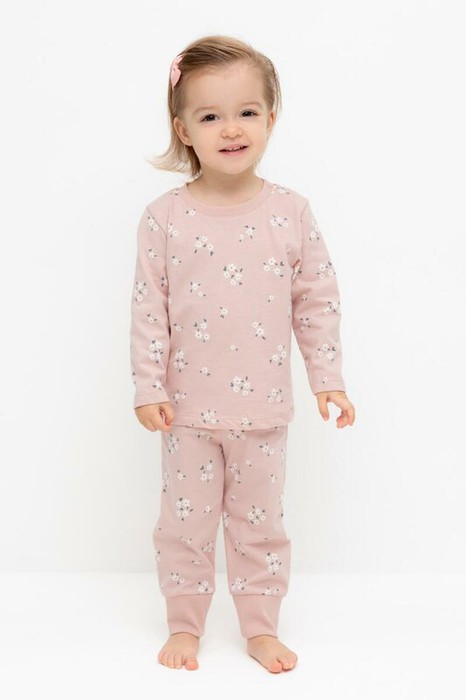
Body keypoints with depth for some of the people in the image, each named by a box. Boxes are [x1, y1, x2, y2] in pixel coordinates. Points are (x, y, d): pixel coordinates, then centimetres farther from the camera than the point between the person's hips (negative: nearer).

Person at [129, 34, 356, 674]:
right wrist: (149, 387, -6)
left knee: (261, 523, 14)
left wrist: (328, 377, 0)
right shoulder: (165, 217, -8)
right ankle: (184, 626, 31)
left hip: (264, 407, 1)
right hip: (189, 407, 0)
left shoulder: (292, 212, -5)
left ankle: (261, 627, 32)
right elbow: (149, 308, -5)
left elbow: (317, 300, 1)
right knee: (185, 523, 12)